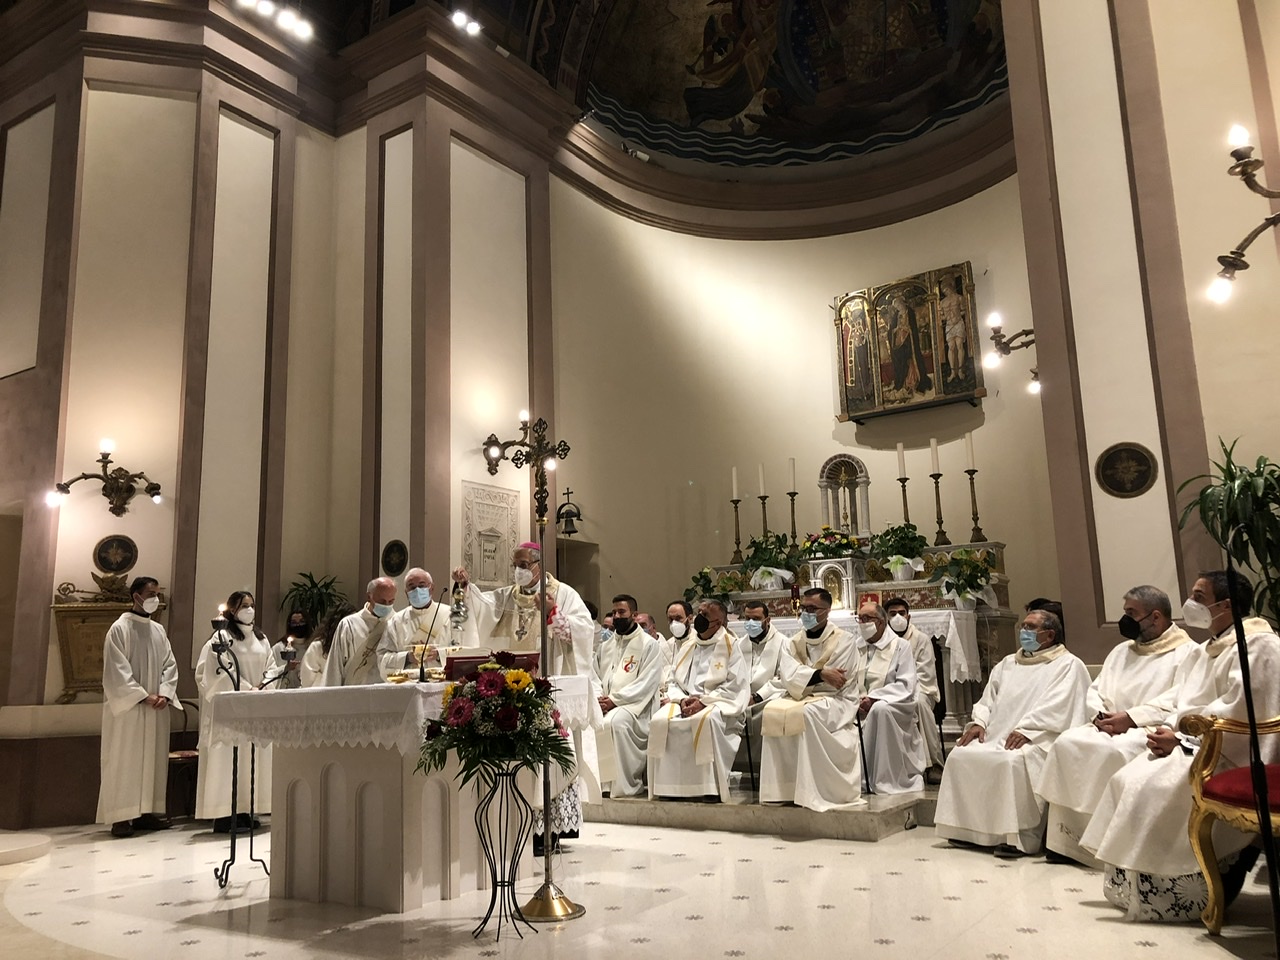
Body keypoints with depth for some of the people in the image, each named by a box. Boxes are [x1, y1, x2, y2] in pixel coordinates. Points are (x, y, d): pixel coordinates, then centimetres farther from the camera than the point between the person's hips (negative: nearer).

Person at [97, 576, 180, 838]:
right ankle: (121, 816, 1)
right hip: (127, 707, -6)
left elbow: (170, 665, 9)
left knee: (153, 758, 7)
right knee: (125, 760, -3)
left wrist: (164, 694, -7)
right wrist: (143, 696, -16)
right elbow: (117, 671, -12)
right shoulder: (120, 629, -6)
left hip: (156, 708, 6)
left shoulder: (159, 630, 12)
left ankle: (148, 812, 13)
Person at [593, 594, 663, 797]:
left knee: (616, 721, -36)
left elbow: (646, 684, -9)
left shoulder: (649, 645, 2)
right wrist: (598, 697, -5)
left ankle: (627, 786, -25)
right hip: (604, 705, 6)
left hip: (634, 706, -6)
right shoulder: (605, 647, 22)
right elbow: (595, 678, 18)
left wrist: (614, 700, -15)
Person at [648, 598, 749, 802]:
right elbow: (675, 681, 16)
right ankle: (669, 785, -18)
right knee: (660, 720, -24)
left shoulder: (730, 646, 2)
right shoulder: (687, 645, 17)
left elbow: (735, 687, -6)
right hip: (686, 701, 5)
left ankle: (712, 787, -27)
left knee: (707, 720, -38)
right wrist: (682, 699, -7)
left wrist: (703, 701, -16)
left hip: (718, 703, -5)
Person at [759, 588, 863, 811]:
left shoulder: (844, 640, -3)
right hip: (799, 700, 5)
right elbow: (787, 677, -8)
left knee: (808, 713, -35)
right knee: (771, 711, -24)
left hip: (836, 701, -5)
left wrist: (803, 676, -5)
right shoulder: (792, 643, 10)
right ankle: (782, 787, -19)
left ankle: (812, 792, -30)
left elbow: (835, 683, -13)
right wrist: (820, 673, -21)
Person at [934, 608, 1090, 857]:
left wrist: (1025, 729, -22)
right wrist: (979, 722, 1)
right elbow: (988, 698, 21)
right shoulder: (1007, 664, 26)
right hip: (996, 736, 7)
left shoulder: (1068, 665, 4)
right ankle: (967, 829, -8)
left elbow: (1057, 707, -10)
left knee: (1013, 761, -35)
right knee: (960, 756, -15)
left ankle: (1020, 837, -27)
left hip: (1039, 738, -7)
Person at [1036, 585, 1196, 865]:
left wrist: (1130, 718, -19)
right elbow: (1094, 691, 19)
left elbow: (1178, 702, -15)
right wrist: (1101, 715, -4)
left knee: (1115, 750, -35)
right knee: (1067, 743, -19)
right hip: (1109, 726, 7)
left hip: (1152, 730, -7)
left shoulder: (1186, 651, 0)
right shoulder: (1121, 651, 23)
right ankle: (1066, 838, -19)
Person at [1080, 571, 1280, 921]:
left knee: (1153, 786, -26)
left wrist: (1180, 735, -19)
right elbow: (1182, 707, 18)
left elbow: (1238, 710, -20)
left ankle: (1161, 894, -13)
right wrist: (1169, 730, -4)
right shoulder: (1205, 652, 21)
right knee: (1128, 780, -7)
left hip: (1229, 755, -9)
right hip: (1197, 744, 9)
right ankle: (1132, 885, -3)